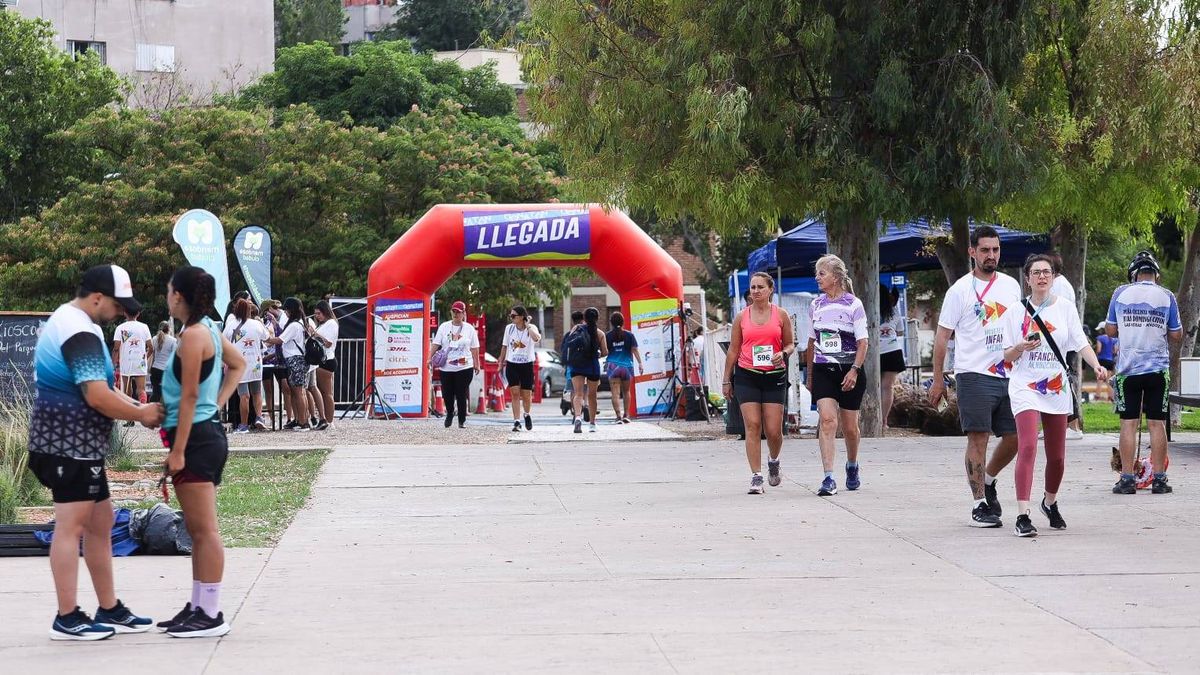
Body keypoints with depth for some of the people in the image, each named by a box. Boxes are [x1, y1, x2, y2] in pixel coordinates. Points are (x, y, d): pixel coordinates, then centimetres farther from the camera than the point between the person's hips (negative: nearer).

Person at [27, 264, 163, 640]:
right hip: (71, 443, -11)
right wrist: (141, 415, -10)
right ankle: (67, 619, -5)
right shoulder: (81, 334, -19)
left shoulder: (67, 321, 16)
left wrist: (137, 407, 8)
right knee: (71, 525, -8)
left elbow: (97, 385, 21)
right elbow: (98, 397, -25)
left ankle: (109, 610, 19)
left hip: (79, 443, 11)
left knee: (100, 522, 14)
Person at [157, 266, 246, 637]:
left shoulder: (193, 335, -16)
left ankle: (211, 615, -3)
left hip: (196, 438, -10)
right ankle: (198, 607, 21)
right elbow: (238, 364, 27)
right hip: (209, 432, 10)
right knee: (197, 529, 15)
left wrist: (178, 451, -18)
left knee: (204, 530, -6)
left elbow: (189, 397, -18)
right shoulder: (209, 329, 11)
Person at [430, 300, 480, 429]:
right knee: (447, 394, 5)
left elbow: (474, 348, 6)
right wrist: (430, 358, -5)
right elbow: (436, 344, 4)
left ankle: (462, 421, 9)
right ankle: (449, 413, 31)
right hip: (446, 367, 2)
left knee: (461, 395, -3)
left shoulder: (469, 328, 5)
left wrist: (476, 364, 3)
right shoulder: (444, 327, 6)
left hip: (464, 367, -2)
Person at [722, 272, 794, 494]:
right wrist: (726, 380, 11)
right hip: (746, 376, 0)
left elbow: (790, 344, 12)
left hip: (774, 376, 0)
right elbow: (733, 350, 11)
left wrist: (783, 354, -12)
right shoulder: (742, 317, 7)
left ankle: (773, 461, 30)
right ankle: (756, 477, -7)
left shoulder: (781, 315, 5)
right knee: (752, 426, -9)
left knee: (774, 430, -2)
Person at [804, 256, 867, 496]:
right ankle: (828, 478, -20)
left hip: (848, 371, -2)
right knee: (827, 420, -15)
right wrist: (810, 375, 18)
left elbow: (862, 342, -7)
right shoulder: (817, 304, 9)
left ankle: (852, 466, 37)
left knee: (849, 427, 8)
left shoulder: (853, 304, -5)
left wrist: (854, 370, -19)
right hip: (823, 370, 2)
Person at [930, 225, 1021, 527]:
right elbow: (943, 335, -1)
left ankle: (988, 480, 30)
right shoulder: (960, 290, -2)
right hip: (974, 375, -5)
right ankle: (979, 505, 0)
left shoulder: (1011, 285, 13)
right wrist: (938, 379, -4)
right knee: (978, 438, -6)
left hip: (1009, 375, 5)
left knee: (1014, 437, 5)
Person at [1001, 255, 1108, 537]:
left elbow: (1080, 342, 0)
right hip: (1024, 388, -3)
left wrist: (1096, 365, -17)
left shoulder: (1065, 307, 5)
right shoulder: (1016, 312, 2)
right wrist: (1021, 347, -17)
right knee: (1027, 448, -20)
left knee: (1057, 456, 9)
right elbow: (1007, 356, 5)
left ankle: (1050, 502, 37)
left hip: (1057, 388, 3)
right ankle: (1022, 516, -23)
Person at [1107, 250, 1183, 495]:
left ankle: (1127, 479, 1)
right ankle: (1159, 479, 5)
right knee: (1157, 423, 4)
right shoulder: (1167, 296, 0)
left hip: (1128, 369, 0)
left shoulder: (1121, 293, 0)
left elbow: (1110, 331, 7)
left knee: (1128, 423, 2)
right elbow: (1177, 336, 4)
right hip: (1158, 369, 0)